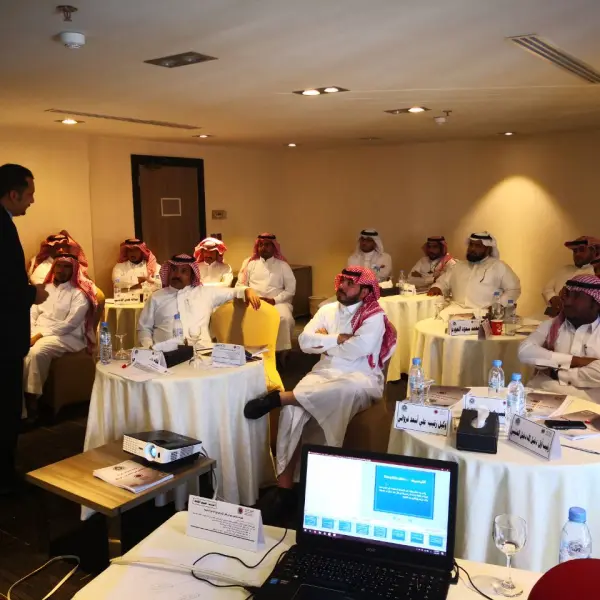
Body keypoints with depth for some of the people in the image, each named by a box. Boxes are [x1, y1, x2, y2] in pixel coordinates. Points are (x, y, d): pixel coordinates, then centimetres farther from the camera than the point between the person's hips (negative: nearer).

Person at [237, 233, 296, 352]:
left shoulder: (283, 265, 12)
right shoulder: (249, 263, 17)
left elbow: (290, 289, 5)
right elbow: (240, 285, 12)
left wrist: (274, 300, -10)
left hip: (277, 302, -1)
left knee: (286, 318, -33)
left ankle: (282, 351, -23)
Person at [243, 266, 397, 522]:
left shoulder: (375, 317, -2)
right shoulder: (327, 310, 15)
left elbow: (356, 349, -18)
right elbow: (304, 341, 3)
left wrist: (324, 341, -4)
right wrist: (338, 339, -8)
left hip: (361, 380, -4)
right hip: (325, 374, 4)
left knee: (347, 390, -43)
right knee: (292, 410, -26)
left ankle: (278, 397, -30)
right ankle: (284, 486, -22)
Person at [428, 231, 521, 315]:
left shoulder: (499, 266, 9)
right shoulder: (458, 266, 22)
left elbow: (514, 289, 5)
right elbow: (443, 283, 26)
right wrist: (437, 288, 2)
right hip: (458, 309, 3)